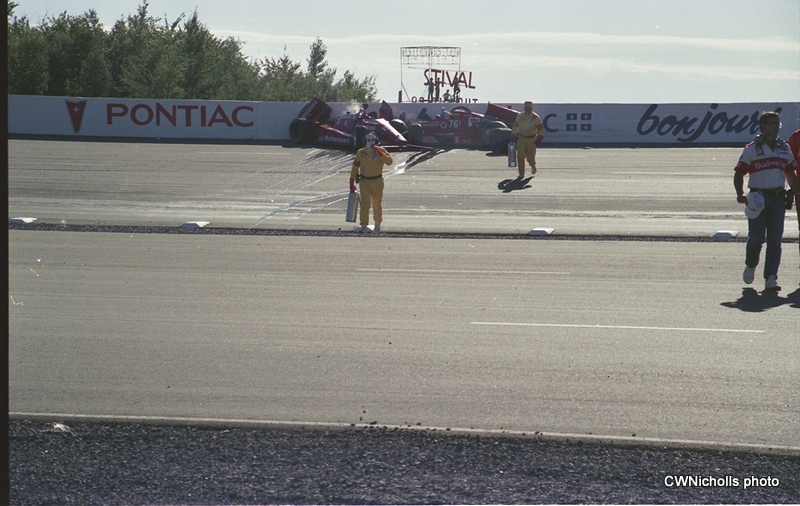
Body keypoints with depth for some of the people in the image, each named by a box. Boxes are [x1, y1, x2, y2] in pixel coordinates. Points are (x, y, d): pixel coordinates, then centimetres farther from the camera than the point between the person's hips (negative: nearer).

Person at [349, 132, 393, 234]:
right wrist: (352, 182, 9)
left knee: (377, 204, 10)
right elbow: (355, 167, 11)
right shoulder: (360, 153, 3)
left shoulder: (381, 151, -4)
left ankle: (377, 224, 30)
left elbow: (389, 161, -21)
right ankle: (364, 226, -14)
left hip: (377, 181, -1)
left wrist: (379, 153, -26)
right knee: (365, 203, -12)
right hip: (364, 181, 1)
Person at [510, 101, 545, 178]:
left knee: (530, 157, 1)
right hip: (521, 138, 3)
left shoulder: (536, 118, -9)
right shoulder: (520, 116, 3)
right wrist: (513, 136, 16)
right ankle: (521, 173, 2)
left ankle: (533, 166, 36)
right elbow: (515, 126, 17)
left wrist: (539, 139, -22)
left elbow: (541, 129, -10)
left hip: (531, 140, -2)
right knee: (520, 156, -8)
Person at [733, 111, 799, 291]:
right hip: (758, 198, -3)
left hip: (778, 198, 4)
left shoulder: (784, 148, 13)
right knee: (756, 237, -7)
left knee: (775, 240, -3)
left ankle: (771, 278, -3)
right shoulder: (751, 149, -1)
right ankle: (750, 266, 22)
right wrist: (740, 195, -17)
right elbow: (739, 174, -3)